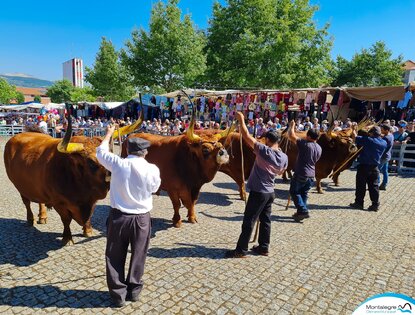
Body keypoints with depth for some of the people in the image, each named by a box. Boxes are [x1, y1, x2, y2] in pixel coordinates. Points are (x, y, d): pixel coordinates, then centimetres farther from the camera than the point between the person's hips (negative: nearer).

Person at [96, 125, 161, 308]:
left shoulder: (118, 164, -11)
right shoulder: (153, 170, -12)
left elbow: (100, 152, 9)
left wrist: (109, 133, 23)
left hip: (118, 217, 0)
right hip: (141, 218, 0)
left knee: (114, 257, 17)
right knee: (138, 256, 18)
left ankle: (118, 295, 25)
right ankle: (134, 291, 32)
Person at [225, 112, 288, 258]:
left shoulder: (264, 151, -19)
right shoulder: (284, 157, 0)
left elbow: (247, 136, -20)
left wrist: (241, 120, -10)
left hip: (258, 192, -7)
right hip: (270, 192, 7)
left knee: (248, 221, 0)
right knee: (265, 220, 16)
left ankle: (241, 250, 7)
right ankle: (264, 247, 25)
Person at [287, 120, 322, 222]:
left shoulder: (305, 144, -16)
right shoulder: (319, 148, 7)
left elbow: (291, 136, -17)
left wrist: (292, 126, -1)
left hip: (301, 174, -7)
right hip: (311, 175, 7)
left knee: (294, 192, 6)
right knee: (304, 193, 18)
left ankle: (303, 211, -3)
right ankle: (300, 212, 21)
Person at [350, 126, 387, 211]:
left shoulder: (368, 140, -14)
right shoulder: (384, 143, 4)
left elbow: (355, 138, -9)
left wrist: (353, 130, 7)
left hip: (364, 166, -5)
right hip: (375, 167, 5)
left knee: (361, 185, 4)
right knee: (374, 186, 9)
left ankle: (359, 203, 11)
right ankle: (375, 204, 11)